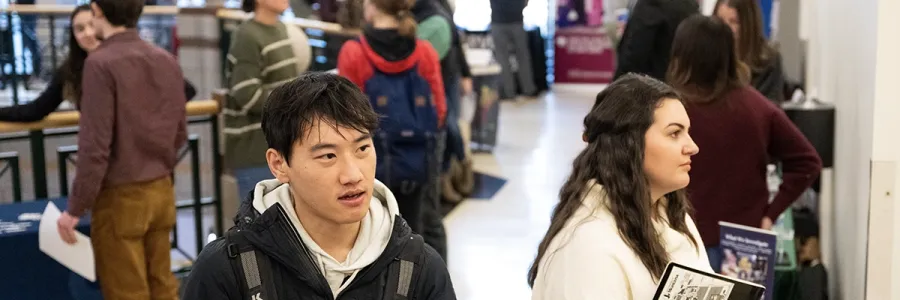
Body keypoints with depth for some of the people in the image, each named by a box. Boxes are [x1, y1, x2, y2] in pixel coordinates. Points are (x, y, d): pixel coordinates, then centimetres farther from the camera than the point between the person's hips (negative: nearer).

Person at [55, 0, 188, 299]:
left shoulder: (101, 63, -15)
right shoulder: (167, 60, 4)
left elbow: (95, 145, -17)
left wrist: (75, 208, -10)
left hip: (121, 196, -6)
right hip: (162, 191, 6)